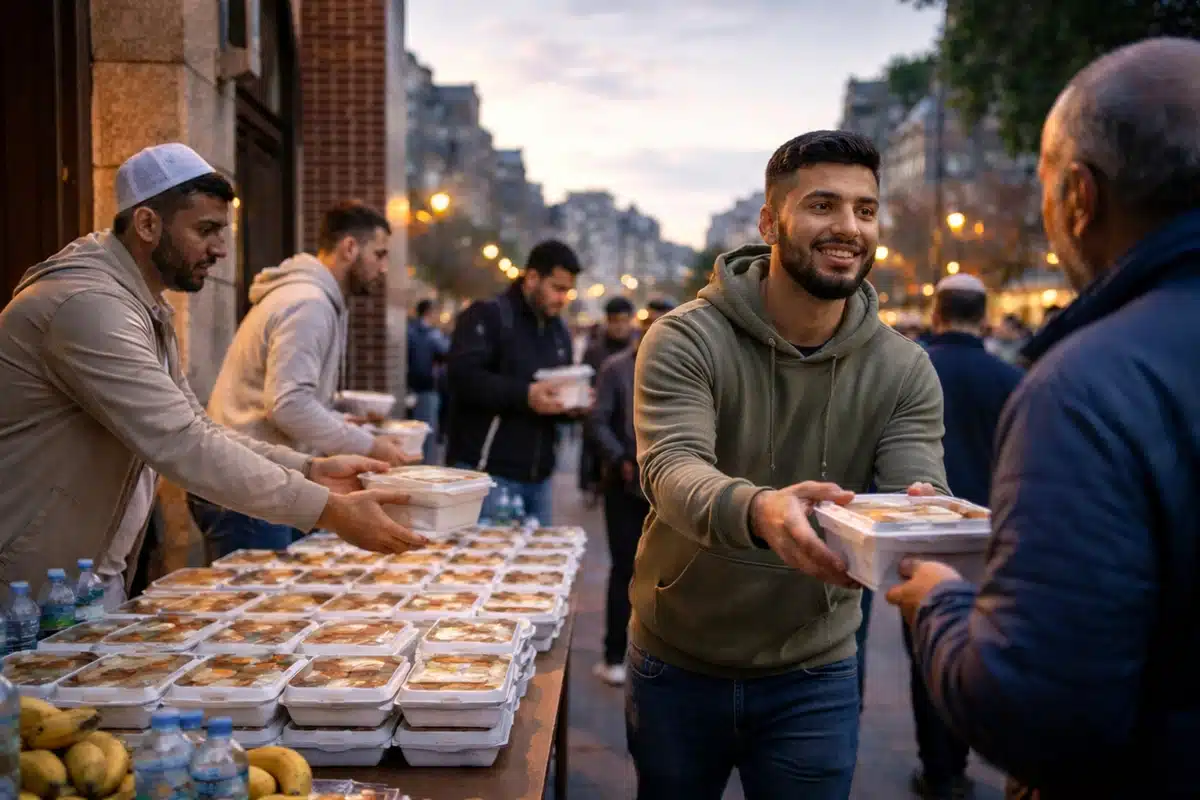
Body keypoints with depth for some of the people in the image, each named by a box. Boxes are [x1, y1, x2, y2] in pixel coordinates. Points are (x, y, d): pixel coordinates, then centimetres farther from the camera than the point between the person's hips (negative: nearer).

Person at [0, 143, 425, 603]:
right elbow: (183, 447, -30)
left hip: (99, 575, 9)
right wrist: (330, 511, -29)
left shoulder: (146, 309, 10)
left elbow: (194, 429, 7)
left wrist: (310, 470, -6)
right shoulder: (89, 304, -23)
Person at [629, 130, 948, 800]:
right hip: (678, 665, -1)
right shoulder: (686, 340, -15)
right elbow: (671, 469, -29)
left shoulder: (904, 369, -6)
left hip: (815, 677, 1)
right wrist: (756, 510, -51)